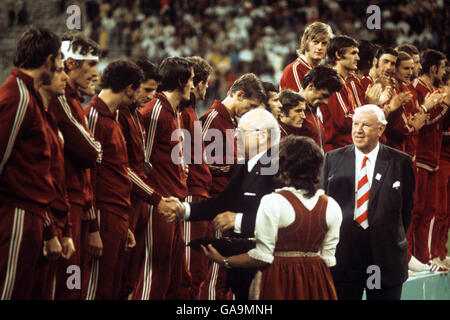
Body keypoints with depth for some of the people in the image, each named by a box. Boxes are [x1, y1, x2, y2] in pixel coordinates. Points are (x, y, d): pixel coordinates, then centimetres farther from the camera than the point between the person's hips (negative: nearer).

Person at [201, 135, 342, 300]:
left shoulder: (273, 202, -14)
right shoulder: (332, 206, -1)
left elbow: (262, 257, -14)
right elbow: (328, 258, 4)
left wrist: (223, 260, -4)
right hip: (316, 283, 4)